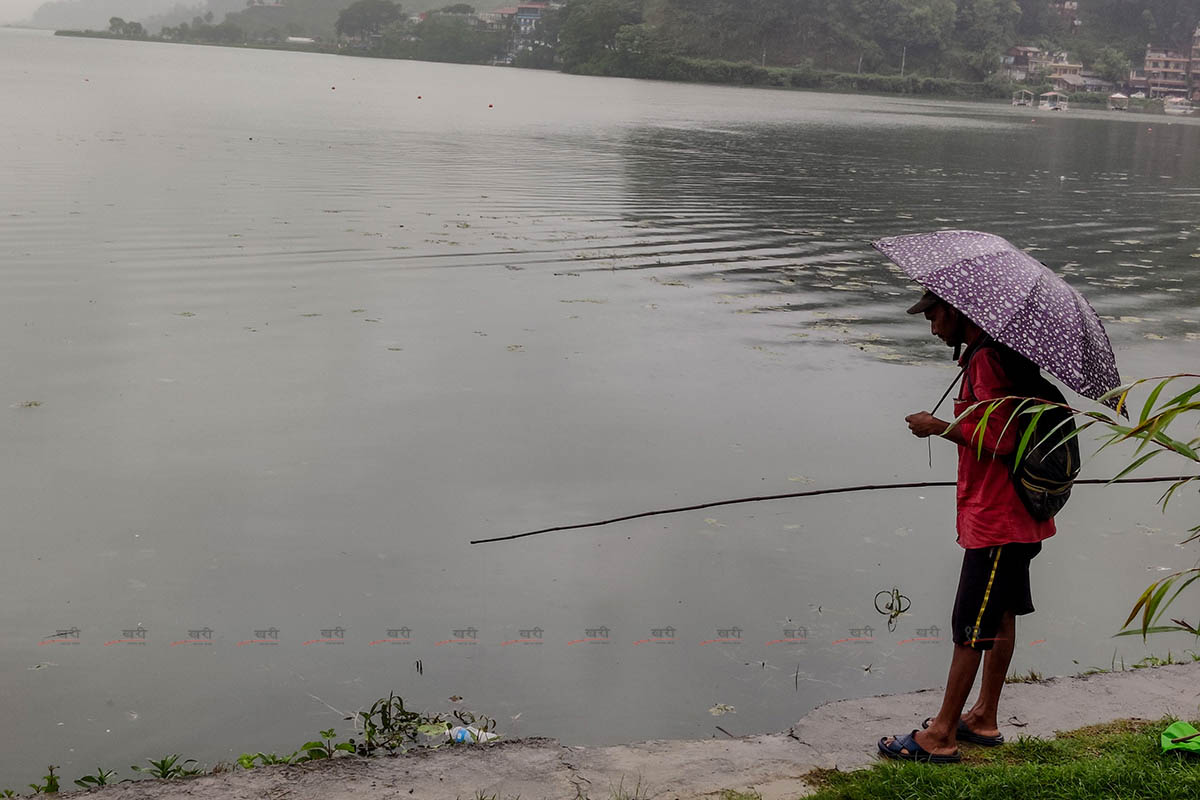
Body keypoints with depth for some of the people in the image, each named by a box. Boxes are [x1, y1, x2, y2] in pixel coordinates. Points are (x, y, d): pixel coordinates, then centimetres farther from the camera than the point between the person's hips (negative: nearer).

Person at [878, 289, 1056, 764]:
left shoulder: (986, 359, -19)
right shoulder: (985, 354, 13)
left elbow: (1001, 439, -25)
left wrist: (939, 427, -15)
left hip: (995, 519, -10)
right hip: (1011, 516, 10)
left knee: (971, 627, -5)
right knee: (999, 617, 16)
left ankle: (942, 735, 0)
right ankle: (984, 720, 26)